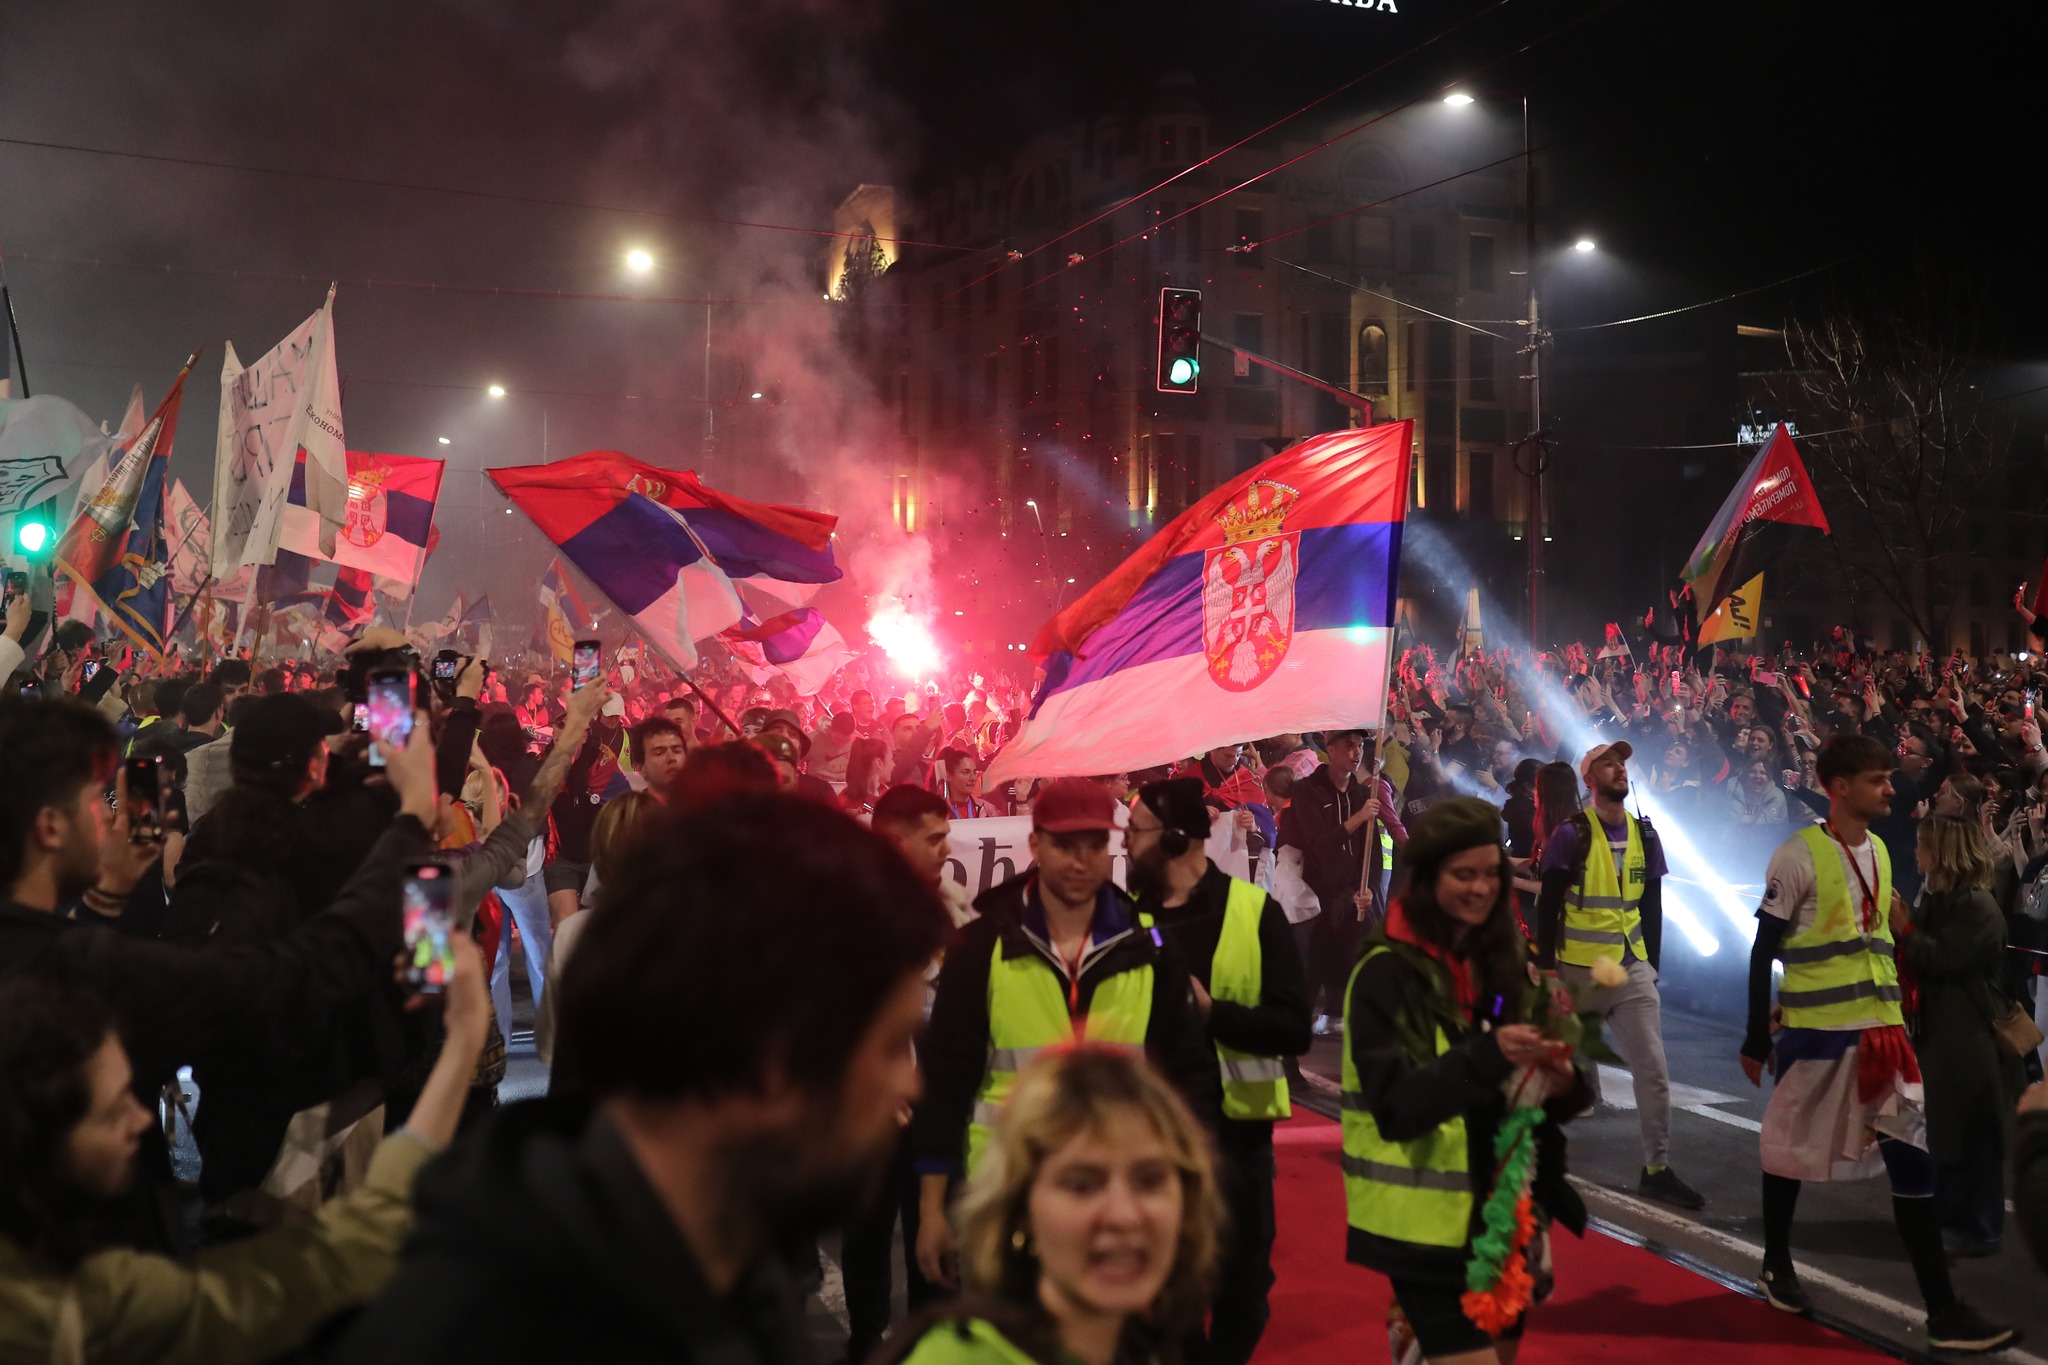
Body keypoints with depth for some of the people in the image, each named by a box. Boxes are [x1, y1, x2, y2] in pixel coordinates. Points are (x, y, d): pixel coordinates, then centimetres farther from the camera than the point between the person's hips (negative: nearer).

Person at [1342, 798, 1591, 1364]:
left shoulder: (1510, 962, 5)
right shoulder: (1388, 973, -12)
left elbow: (1537, 1091, 9)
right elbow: (1394, 1104, -20)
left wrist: (1563, 1082, -13)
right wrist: (1487, 1055, -31)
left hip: (1506, 1208, 6)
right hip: (1430, 1219, -6)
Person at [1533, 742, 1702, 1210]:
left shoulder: (1645, 836, 8)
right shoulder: (1572, 834, -8)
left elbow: (1652, 908, 14)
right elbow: (1548, 905, -9)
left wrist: (1651, 965, 11)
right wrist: (1547, 966, -12)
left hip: (1631, 970, 4)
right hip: (1577, 971, -4)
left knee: (1654, 1070, -2)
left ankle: (1657, 1169, 5)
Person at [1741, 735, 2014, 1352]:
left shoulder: (1880, 850, 10)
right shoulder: (1799, 855, -12)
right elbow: (1763, 952, -9)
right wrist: (1757, 1038, -8)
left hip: (1880, 1030, 6)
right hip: (1814, 1033, -6)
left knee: (1913, 1157, 0)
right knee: (1791, 1148, 9)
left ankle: (1942, 1310, 1)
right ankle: (1776, 1265, 31)